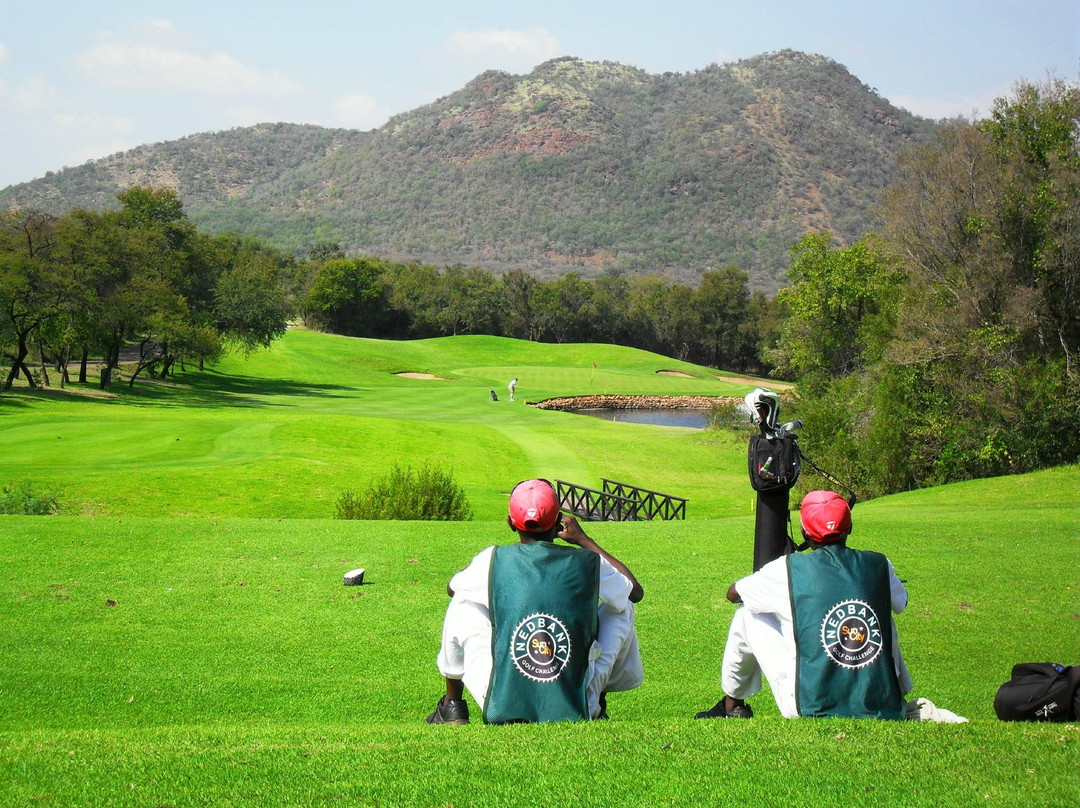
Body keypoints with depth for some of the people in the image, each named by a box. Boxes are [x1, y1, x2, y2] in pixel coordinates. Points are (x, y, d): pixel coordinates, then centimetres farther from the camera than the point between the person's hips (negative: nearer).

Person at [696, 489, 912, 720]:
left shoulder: (788, 569, -4)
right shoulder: (879, 565, 3)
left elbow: (733, 593, 16)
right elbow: (900, 603, 27)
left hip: (810, 708, -3)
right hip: (882, 708, 3)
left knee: (747, 613, 16)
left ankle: (732, 705, 32)